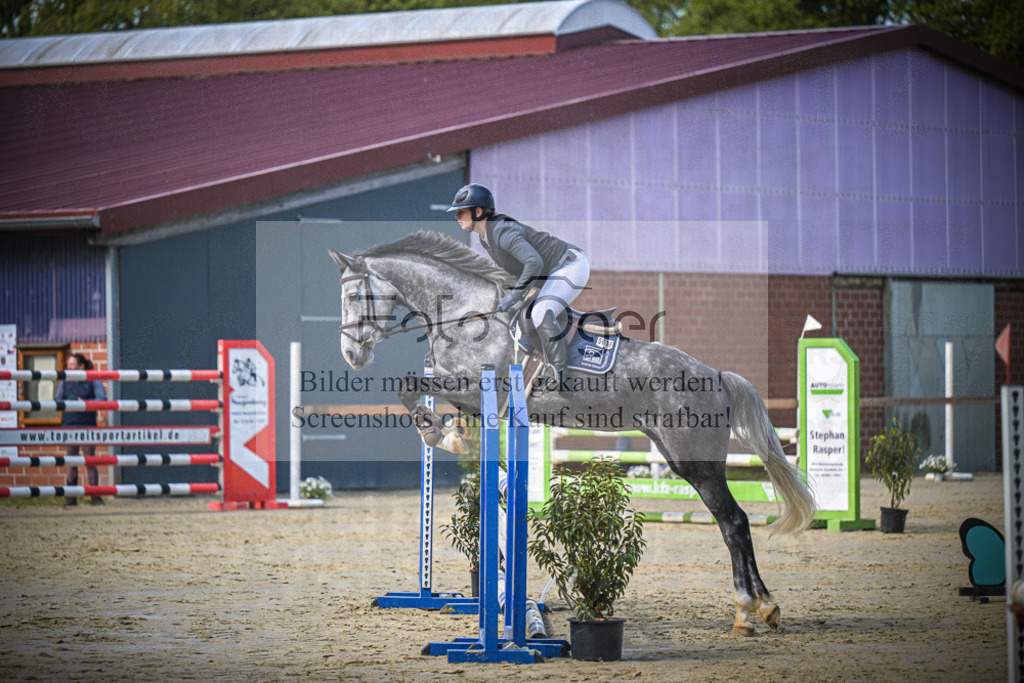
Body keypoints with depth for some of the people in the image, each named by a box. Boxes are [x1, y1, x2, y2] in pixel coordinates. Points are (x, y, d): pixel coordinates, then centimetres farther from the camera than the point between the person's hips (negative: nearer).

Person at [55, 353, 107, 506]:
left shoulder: (94, 381, 0)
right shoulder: (66, 382, 10)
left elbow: (102, 399, -7)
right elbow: (57, 399, 9)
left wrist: (86, 402, -21)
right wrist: (65, 403, -12)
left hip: (87, 425, -3)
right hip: (69, 423, 3)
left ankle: (95, 496, 2)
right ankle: (71, 497, 7)